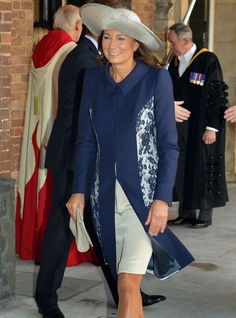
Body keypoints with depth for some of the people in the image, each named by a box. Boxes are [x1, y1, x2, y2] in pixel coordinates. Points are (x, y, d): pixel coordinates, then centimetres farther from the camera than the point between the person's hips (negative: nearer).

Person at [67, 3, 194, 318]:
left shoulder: (157, 78, -8)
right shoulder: (93, 78, 4)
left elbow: (169, 145, -7)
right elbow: (86, 140, 9)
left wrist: (162, 198, -13)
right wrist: (79, 190, 4)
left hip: (143, 193, -4)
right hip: (105, 194, 4)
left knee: (128, 283, -10)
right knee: (125, 279, 13)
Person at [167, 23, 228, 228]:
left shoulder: (208, 61, -11)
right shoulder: (174, 63, 9)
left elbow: (217, 95, -13)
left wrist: (212, 127, -16)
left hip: (201, 130, -6)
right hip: (180, 127, 6)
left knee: (203, 169, 1)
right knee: (182, 170, 8)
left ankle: (206, 214, 10)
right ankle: (186, 213, 16)